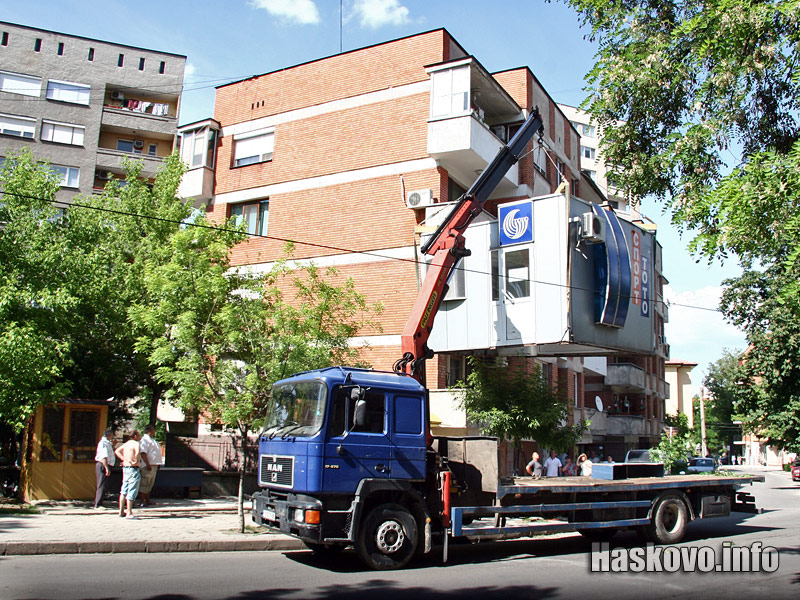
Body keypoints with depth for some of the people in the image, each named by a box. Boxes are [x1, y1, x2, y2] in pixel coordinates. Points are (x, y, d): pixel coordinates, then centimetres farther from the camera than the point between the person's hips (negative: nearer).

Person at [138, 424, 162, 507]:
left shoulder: (151, 440, 19)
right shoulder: (144, 440, -12)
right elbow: (143, 453, -21)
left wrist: (157, 465, 21)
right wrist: (148, 464, -25)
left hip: (154, 465, 10)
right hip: (148, 466, -10)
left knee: (149, 484, 15)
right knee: (144, 484, -5)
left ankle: (147, 500, 22)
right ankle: (143, 501, -3)